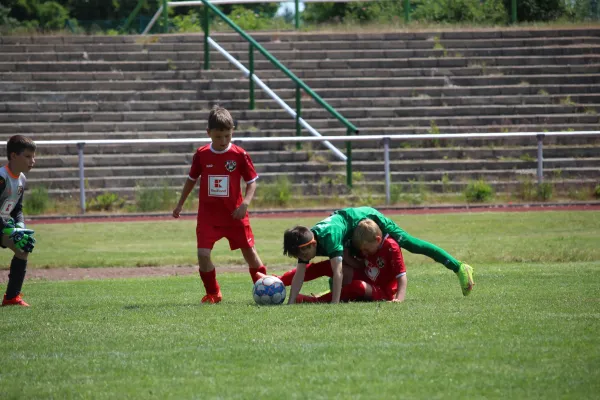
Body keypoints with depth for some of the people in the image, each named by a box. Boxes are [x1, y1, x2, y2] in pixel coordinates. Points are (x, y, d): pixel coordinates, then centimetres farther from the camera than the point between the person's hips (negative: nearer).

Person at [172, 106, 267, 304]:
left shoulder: (239, 155, -8)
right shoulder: (201, 154, -2)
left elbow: (252, 181, -2)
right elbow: (192, 179, 13)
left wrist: (245, 202, -17)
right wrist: (180, 204, 18)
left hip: (235, 214, -1)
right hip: (208, 215, 1)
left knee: (249, 251, 7)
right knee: (203, 254, -11)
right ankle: (213, 293, 7)